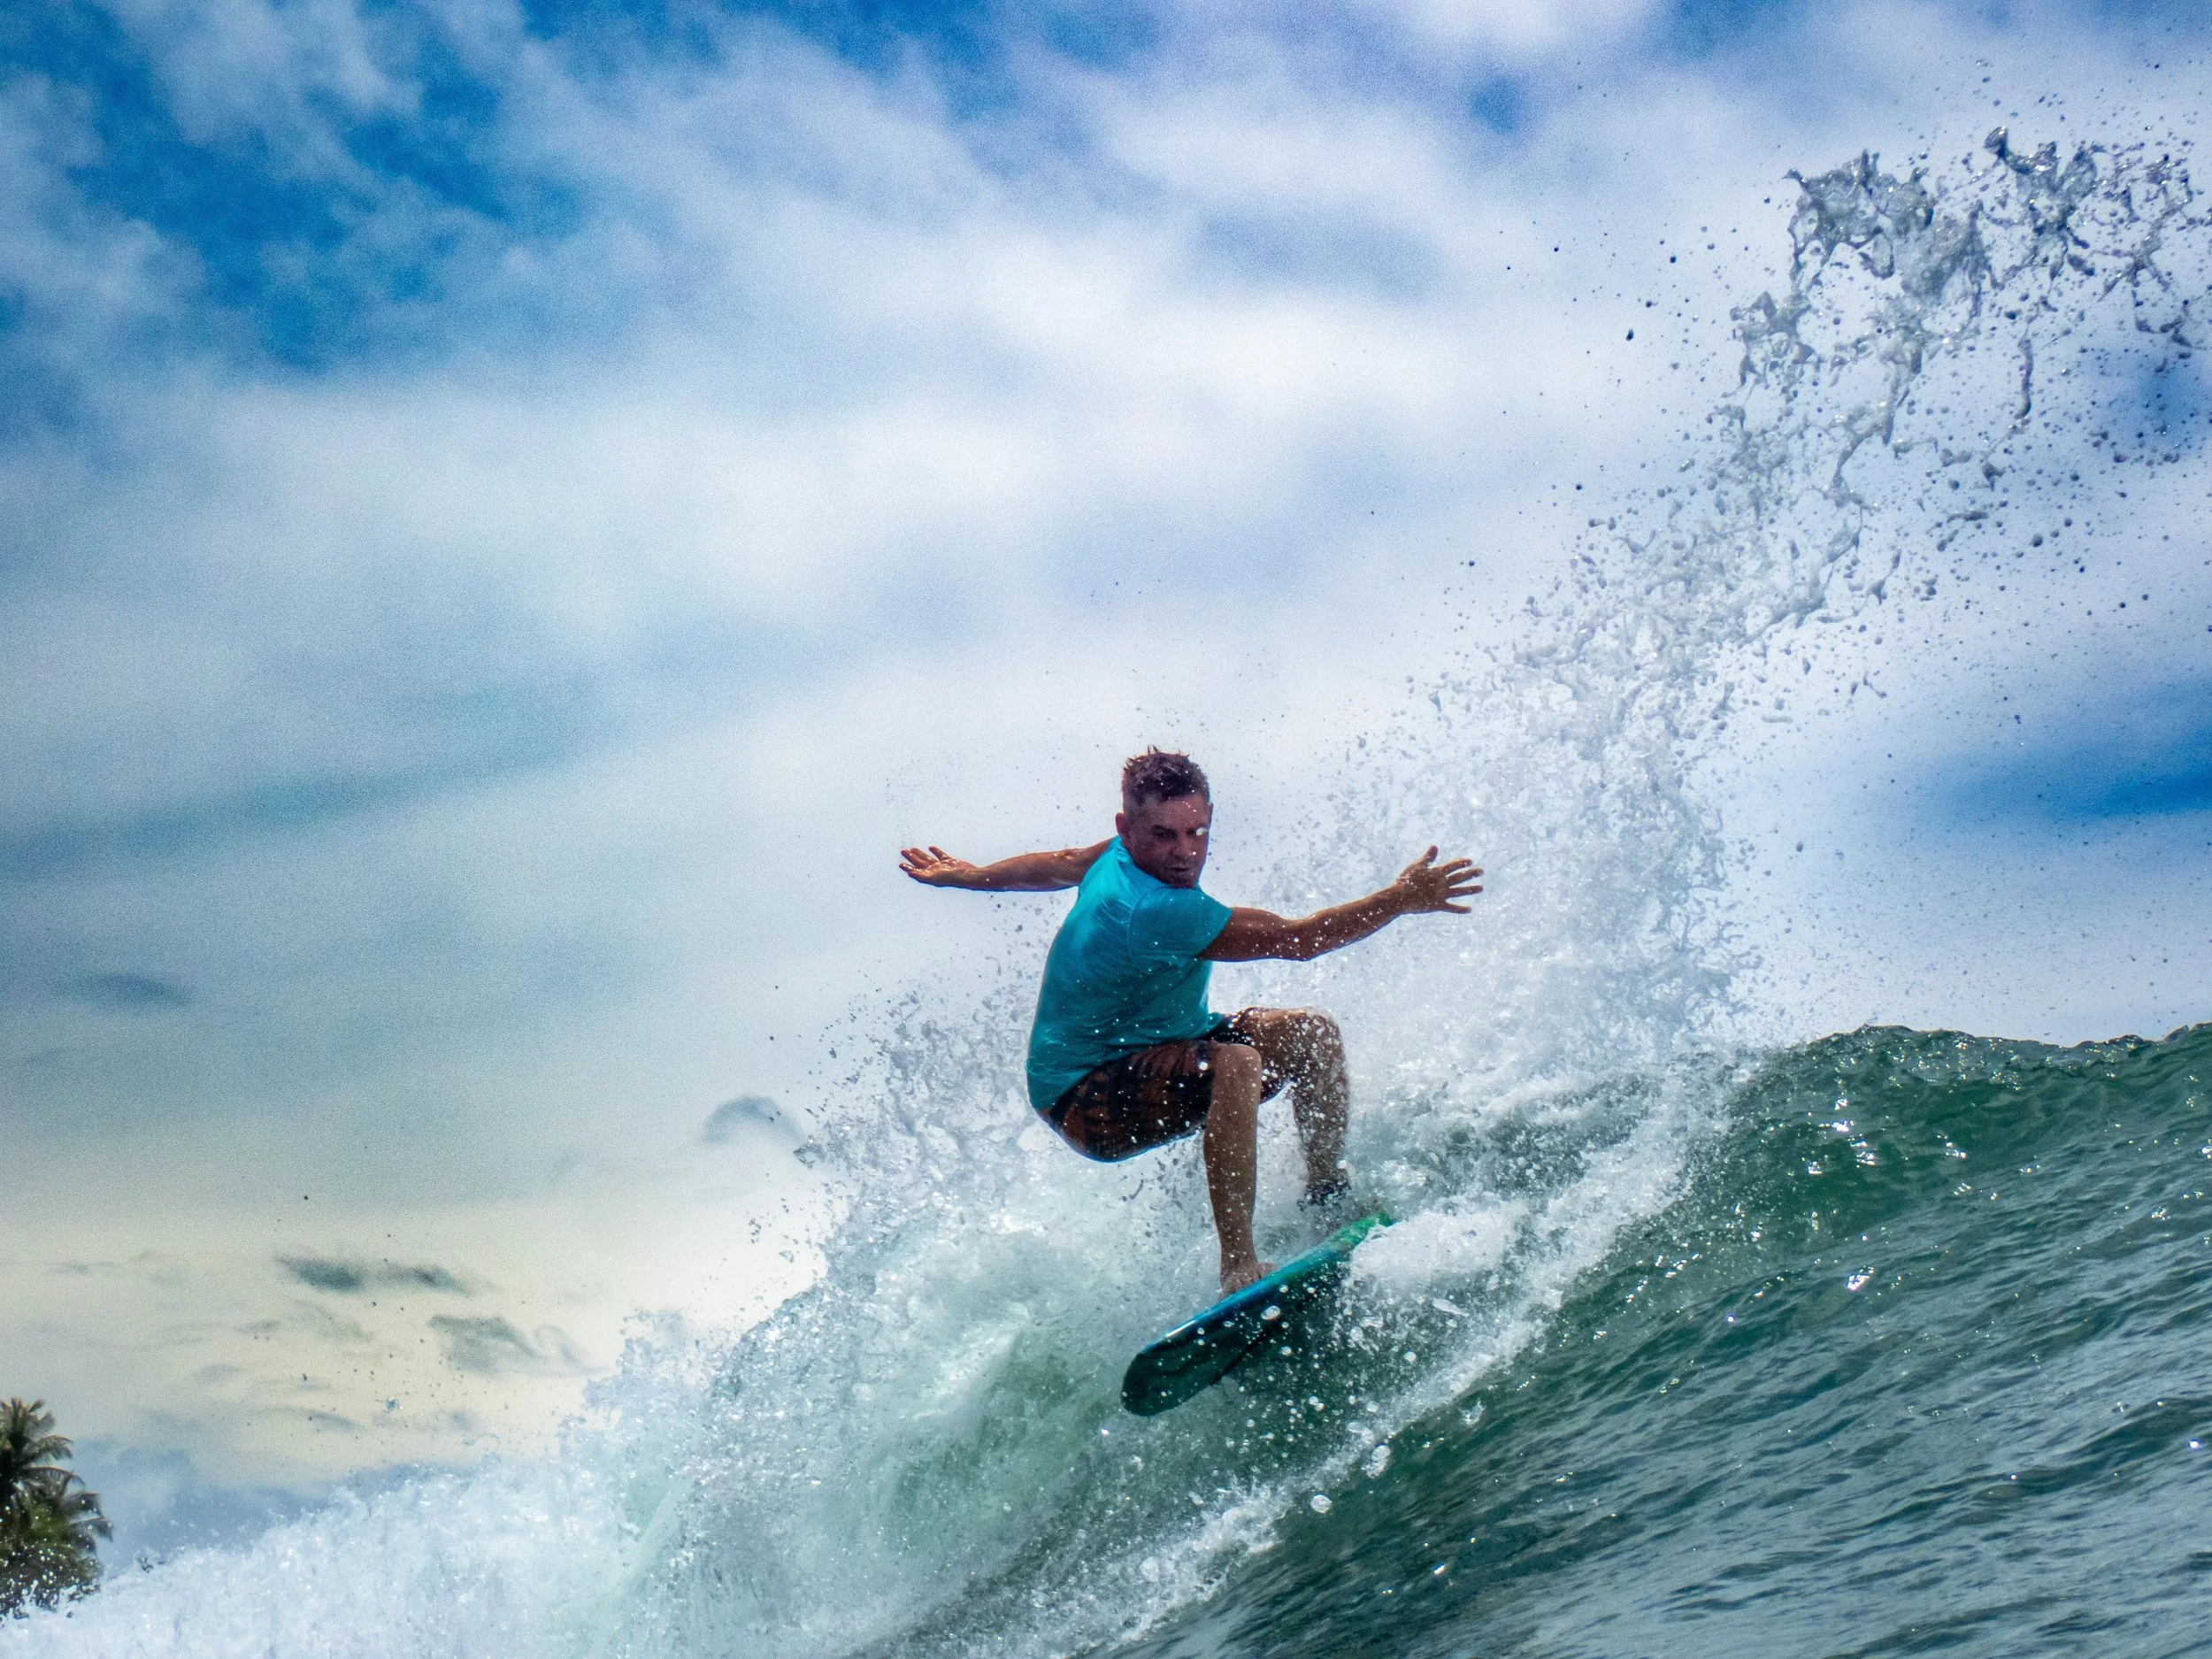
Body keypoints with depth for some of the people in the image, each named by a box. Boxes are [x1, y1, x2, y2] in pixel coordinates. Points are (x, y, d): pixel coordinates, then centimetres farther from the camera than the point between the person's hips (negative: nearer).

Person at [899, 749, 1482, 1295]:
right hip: (1085, 1099, -10)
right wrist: (1401, 899, -30)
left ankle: (1329, 1196, 19)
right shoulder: (1154, 911, -33)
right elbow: (1296, 939, -31)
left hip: (1150, 1053, 10)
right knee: (1234, 1063, -38)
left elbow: (1061, 865, 17)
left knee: (1312, 1033, 2)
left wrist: (970, 876, 35)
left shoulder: (1121, 858, -4)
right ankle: (1239, 1271, -37)